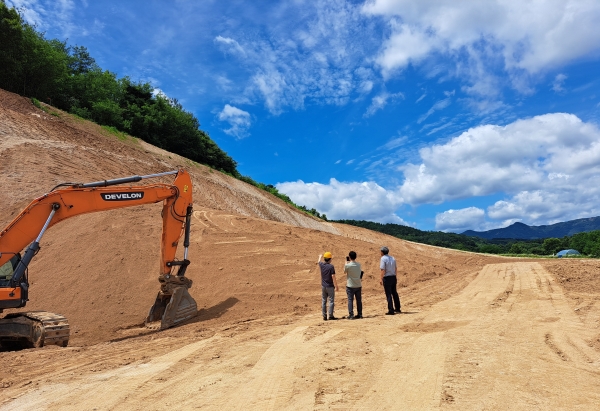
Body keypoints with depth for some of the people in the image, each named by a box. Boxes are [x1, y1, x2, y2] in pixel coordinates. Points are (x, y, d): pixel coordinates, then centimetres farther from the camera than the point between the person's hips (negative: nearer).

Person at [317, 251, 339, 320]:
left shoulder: (321, 265, 1)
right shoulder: (331, 266, -15)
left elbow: (318, 262, 26)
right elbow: (333, 277, -17)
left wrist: (320, 257, 47)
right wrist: (336, 286, -12)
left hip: (323, 286, 5)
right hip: (330, 286, -5)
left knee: (323, 301, 9)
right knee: (331, 301, 2)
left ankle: (324, 316, 12)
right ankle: (331, 316, 1)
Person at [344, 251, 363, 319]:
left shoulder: (347, 265, -15)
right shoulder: (359, 264, 0)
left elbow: (344, 271, 4)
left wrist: (346, 262, 10)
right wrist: (349, 262, 17)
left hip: (350, 286, -4)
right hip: (358, 285, 5)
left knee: (350, 300, 1)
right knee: (359, 300, 12)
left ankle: (351, 315, -1)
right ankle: (359, 314, 19)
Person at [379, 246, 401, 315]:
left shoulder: (383, 258, -11)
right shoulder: (392, 258, 10)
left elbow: (383, 270, -17)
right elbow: (396, 269, 14)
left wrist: (381, 279, -13)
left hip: (387, 278, -7)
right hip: (393, 277, 7)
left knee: (388, 294, -1)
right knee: (394, 293, 19)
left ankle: (391, 310, 1)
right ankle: (397, 308, 29)